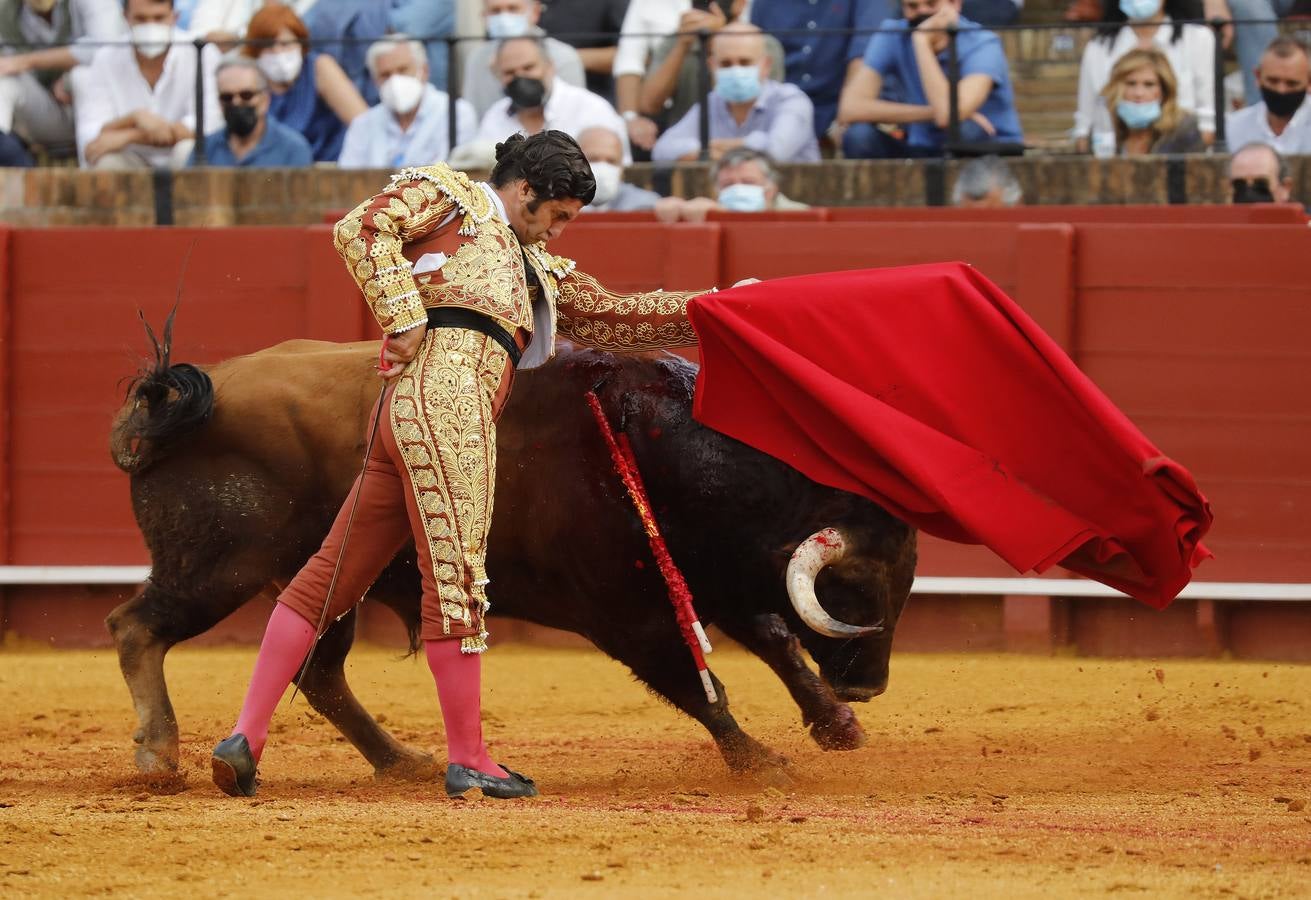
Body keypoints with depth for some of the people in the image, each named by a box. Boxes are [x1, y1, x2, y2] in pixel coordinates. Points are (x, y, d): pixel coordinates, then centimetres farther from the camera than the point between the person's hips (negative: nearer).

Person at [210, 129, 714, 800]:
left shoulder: (539, 271, 34)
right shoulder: (447, 195, 11)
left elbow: (617, 317, 36)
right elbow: (361, 228, -4)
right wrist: (403, 315, -12)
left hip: (406, 417, 9)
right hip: (444, 398, -9)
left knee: (330, 579, 4)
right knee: (457, 576, -9)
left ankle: (246, 736, 2)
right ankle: (468, 761, -8)